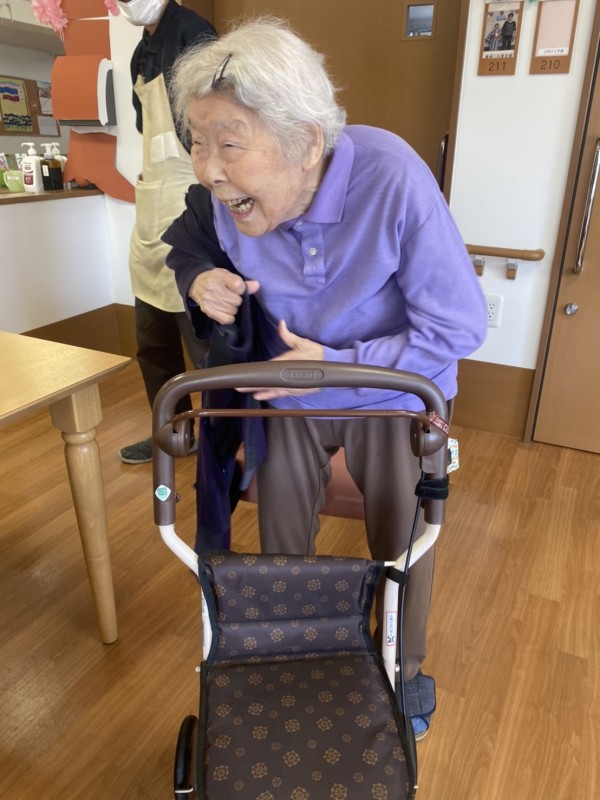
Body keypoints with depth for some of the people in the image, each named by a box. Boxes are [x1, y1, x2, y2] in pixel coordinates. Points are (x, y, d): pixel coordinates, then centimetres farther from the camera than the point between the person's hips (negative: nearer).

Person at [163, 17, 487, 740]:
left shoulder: (392, 178, -31)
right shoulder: (220, 193, -20)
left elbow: (458, 329, -24)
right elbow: (184, 240, 5)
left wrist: (336, 364, -26)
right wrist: (200, 277, -19)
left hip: (394, 395, -2)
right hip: (287, 390, 3)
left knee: (402, 547, 13)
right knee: (279, 543, 17)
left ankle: (404, 670, 46)